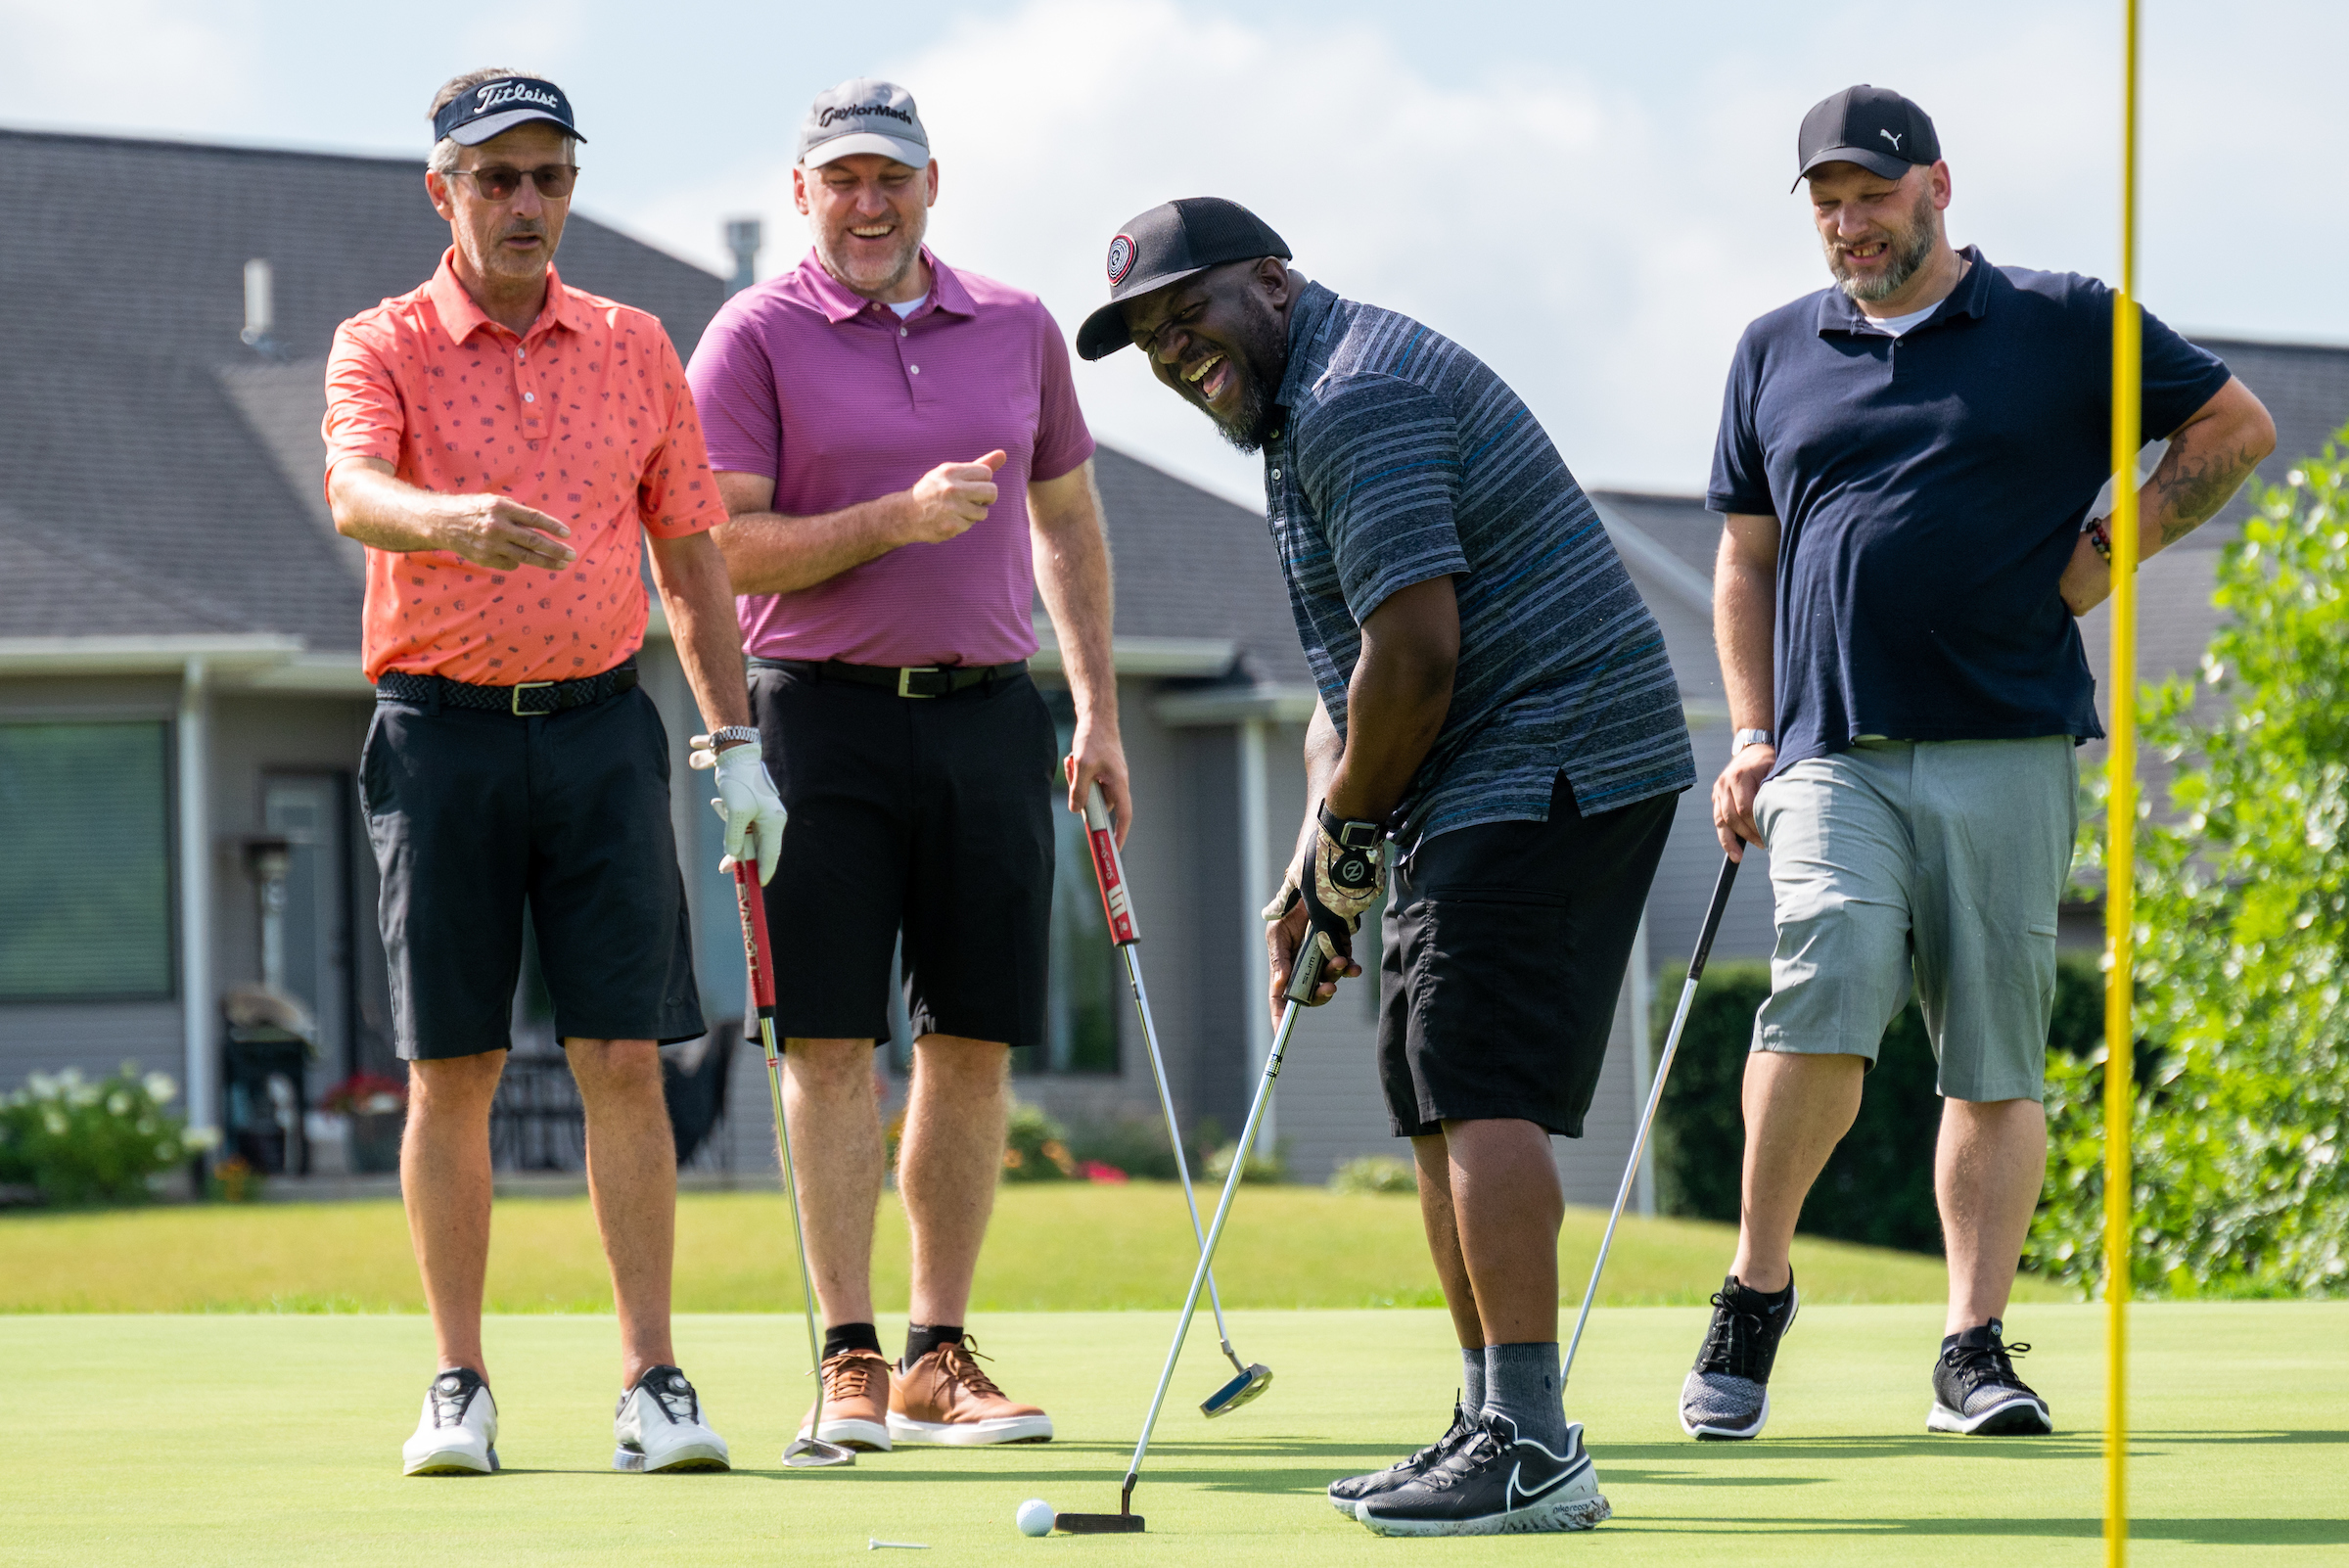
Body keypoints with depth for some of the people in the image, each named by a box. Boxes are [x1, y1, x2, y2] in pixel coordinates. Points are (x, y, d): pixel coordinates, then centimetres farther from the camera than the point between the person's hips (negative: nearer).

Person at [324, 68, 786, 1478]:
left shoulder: (634, 349, 11)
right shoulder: (385, 346, 0)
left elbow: (692, 557, 14)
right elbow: (357, 492, -20)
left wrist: (738, 744, 8)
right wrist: (455, 520, -42)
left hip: (601, 725, 2)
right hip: (443, 730, -2)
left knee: (625, 1060, -3)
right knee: (452, 1073, 1)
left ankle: (654, 1384, -1)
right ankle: (461, 1388, 8)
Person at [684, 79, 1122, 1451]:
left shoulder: (1020, 329, 12)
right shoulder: (756, 337, -1)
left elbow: (1067, 518, 21)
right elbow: (725, 547, -8)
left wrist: (1100, 710, 16)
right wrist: (895, 522, -18)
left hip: (989, 717, 4)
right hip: (823, 711, -4)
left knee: (974, 1046, 4)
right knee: (834, 1043, -5)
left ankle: (941, 1360, 11)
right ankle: (852, 1362, -1)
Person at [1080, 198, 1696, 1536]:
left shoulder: (1356, 397, -14)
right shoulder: (1310, 412, 22)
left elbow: (1416, 654, -21)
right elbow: (1349, 676, 24)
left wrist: (1349, 840, -8)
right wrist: (1314, 875, 13)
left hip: (1549, 764, -11)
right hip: (1501, 789, 11)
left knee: (1480, 1089, -15)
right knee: (1438, 1103, 11)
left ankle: (1536, 1449, -19)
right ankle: (1495, 1424, 14)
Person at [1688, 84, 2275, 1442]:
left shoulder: (2065, 326, 6)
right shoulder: (1776, 355, 16)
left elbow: (2236, 425, 11)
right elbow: (1747, 561, 21)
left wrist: (2110, 553, 3)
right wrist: (1752, 739, 11)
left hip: (2009, 749, -1)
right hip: (1835, 755, 1)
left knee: (1996, 1059, -2)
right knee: (1828, 985, -22)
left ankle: (1976, 1347, 2)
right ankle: (1757, 1289, -9)